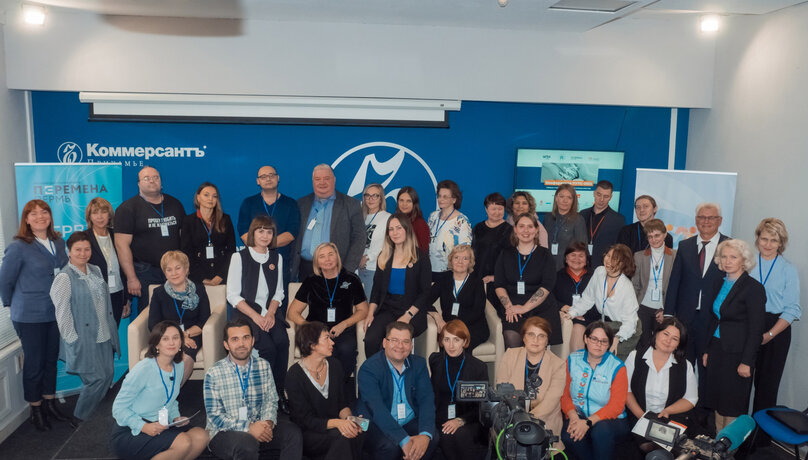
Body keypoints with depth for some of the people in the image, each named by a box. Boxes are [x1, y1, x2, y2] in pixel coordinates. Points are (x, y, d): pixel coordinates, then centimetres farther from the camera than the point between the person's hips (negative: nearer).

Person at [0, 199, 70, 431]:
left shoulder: (59, 243, 4)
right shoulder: (19, 247, -13)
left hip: (55, 313, 5)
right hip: (29, 316, -5)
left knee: (51, 359, 15)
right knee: (34, 363, 6)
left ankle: (49, 402, 30)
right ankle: (35, 409, 22)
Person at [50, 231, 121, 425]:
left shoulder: (95, 271, 10)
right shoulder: (64, 278, -12)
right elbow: (62, 313, -14)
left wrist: (111, 329, 16)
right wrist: (73, 340, -14)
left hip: (104, 336, 7)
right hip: (84, 340, -7)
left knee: (108, 375, 10)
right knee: (97, 378, -5)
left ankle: (93, 414, 28)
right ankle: (80, 420, 15)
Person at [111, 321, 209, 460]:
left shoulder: (179, 366, 6)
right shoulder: (143, 369, -16)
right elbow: (118, 408, -13)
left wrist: (176, 418, 1)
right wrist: (144, 426, -25)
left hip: (160, 427, 7)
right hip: (129, 433, -7)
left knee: (201, 436, -19)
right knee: (183, 443, -29)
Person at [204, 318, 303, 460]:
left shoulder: (263, 366, 6)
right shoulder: (214, 373, -8)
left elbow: (270, 400, 5)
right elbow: (215, 416, -10)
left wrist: (268, 422, -18)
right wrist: (248, 427, -22)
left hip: (257, 426, 4)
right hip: (224, 432, -4)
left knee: (293, 433, -20)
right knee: (247, 443, -36)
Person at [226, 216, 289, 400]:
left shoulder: (277, 257, 13)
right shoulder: (239, 257, 0)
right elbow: (233, 295, -4)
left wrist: (271, 313, -5)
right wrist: (256, 316, -14)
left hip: (270, 313, 4)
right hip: (245, 314, -3)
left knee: (282, 342, -26)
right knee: (267, 347, -28)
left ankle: (278, 390, -12)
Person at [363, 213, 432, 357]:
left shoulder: (421, 257, 4)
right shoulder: (384, 257, 16)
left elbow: (425, 292, 0)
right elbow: (376, 288, 15)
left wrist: (408, 315, -13)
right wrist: (370, 312, -1)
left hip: (413, 312, -3)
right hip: (386, 310, 3)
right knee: (371, 339, -26)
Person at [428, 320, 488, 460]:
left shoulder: (479, 367, 4)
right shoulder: (434, 361, 8)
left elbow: (482, 408, 3)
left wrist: (460, 420, -11)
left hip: (468, 423, 0)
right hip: (439, 422, 0)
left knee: (459, 435, -33)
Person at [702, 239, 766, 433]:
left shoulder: (753, 288, -11)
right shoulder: (718, 284, 10)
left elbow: (756, 329, -13)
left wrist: (746, 362, -15)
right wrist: (707, 350, 13)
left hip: (737, 353, -6)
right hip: (716, 350, 6)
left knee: (732, 405, 1)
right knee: (717, 402, 11)